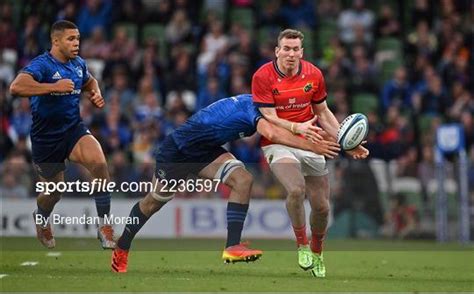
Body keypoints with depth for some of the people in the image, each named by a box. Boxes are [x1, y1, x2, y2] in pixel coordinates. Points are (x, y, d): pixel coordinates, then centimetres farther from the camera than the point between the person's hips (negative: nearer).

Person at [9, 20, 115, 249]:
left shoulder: (78, 64, 3)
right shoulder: (42, 64, -19)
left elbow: (90, 82, 28)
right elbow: (16, 87, -38)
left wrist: (96, 94, 5)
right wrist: (55, 86, -36)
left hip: (74, 130, 4)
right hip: (46, 138, -4)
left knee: (99, 164, -25)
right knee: (54, 192, 10)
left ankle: (104, 226, -14)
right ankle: (41, 219, 49)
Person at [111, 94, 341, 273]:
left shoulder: (253, 104, -3)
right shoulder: (255, 105, -29)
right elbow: (272, 134, -47)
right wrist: (312, 146, -48)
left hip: (206, 151, 8)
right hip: (177, 150, -8)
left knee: (243, 181, -15)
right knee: (154, 202, 10)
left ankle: (232, 246, -16)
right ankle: (121, 249, 32)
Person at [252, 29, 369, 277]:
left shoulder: (313, 74, 2)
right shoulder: (263, 76, -11)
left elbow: (323, 113, 13)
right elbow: (269, 117, -15)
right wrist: (298, 128, -32)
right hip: (278, 143, -4)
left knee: (322, 206, 1)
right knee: (296, 190, -31)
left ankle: (316, 253, 29)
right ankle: (301, 244, -7)